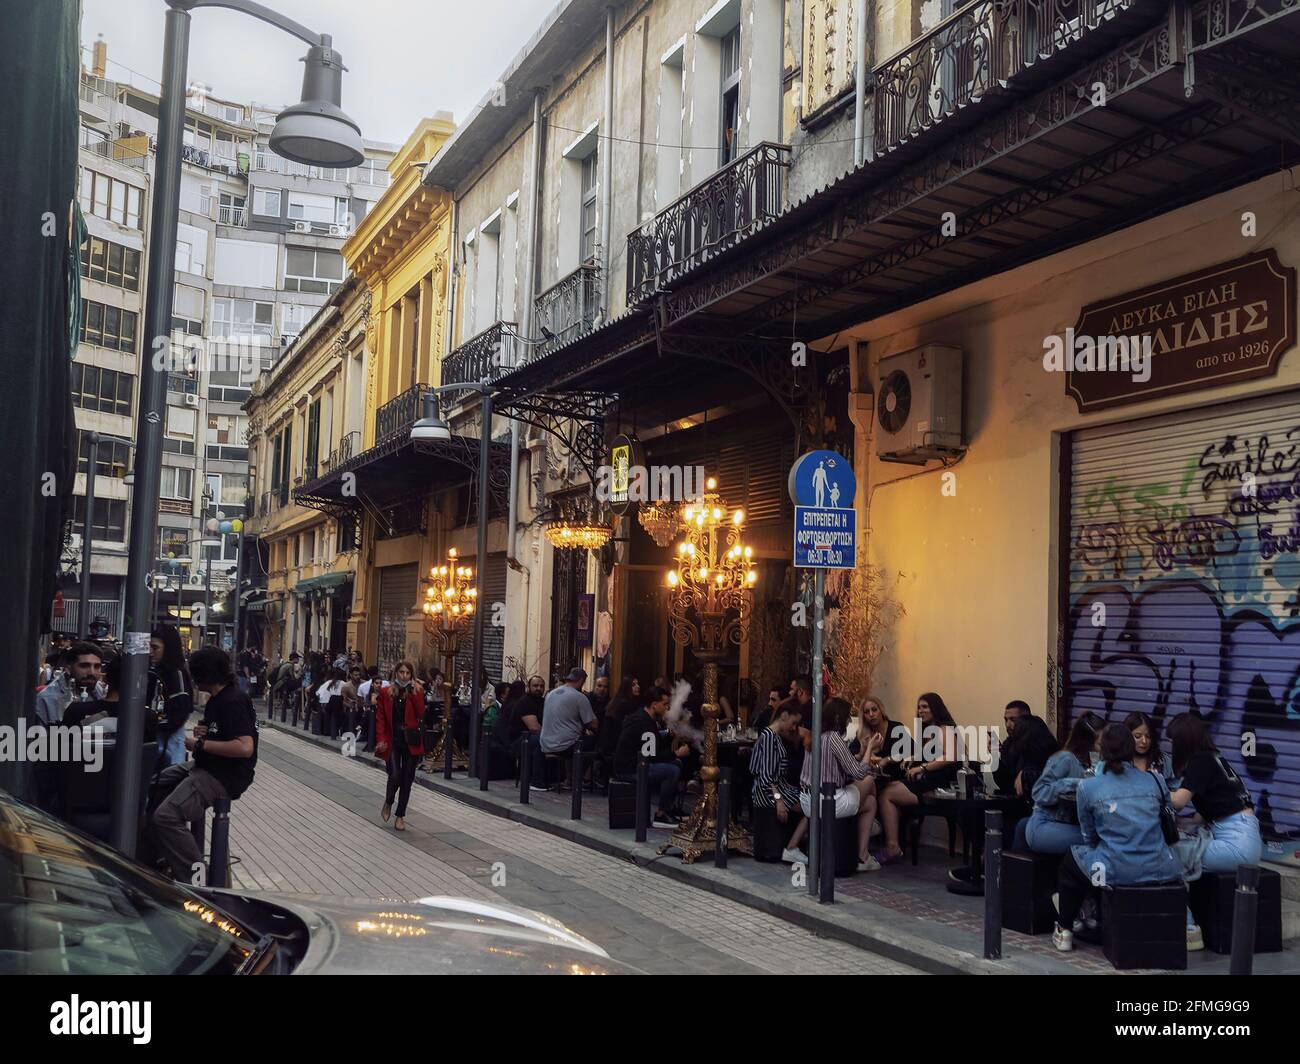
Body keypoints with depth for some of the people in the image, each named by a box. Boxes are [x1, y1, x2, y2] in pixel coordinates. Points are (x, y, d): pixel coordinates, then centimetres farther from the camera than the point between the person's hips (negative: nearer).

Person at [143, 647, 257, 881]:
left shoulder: (234, 701, -19)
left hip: (226, 775, -11)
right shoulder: (217, 698, 13)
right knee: (150, 786, 19)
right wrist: (201, 731, 5)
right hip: (207, 766, 11)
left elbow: (245, 747, -29)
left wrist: (200, 744, -20)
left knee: (165, 816, -23)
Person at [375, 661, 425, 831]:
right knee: (395, 776, -13)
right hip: (393, 740, -1)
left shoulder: (416, 692, 3)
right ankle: (388, 803, 18)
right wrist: (381, 739, -8)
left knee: (407, 779, 4)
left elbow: (420, 714, -10)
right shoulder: (386, 692, 2)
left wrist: (415, 693, -15)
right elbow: (380, 717, 1)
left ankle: (400, 816, 17)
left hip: (411, 741, 1)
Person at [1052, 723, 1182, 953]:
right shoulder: (1155, 781, 4)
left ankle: (1064, 931, 30)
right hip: (1160, 871, 3)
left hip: (1115, 873, -3)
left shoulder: (1087, 786, -3)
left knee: (1071, 859, 28)